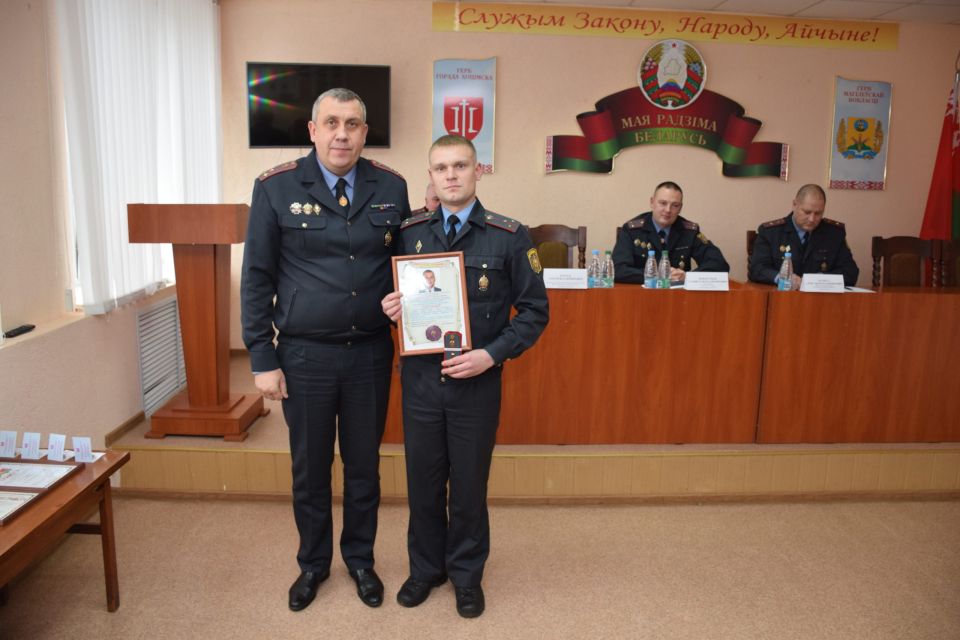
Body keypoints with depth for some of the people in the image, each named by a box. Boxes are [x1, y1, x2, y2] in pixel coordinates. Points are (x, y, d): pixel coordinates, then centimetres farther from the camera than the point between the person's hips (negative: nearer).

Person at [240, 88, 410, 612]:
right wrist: (263, 360, -5)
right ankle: (313, 563, 38)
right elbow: (257, 278, -3)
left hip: (370, 352, 2)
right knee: (309, 467, 15)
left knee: (364, 464, 16)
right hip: (304, 355, -1)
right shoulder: (276, 188, -6)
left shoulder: (390, 188, 0)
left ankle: (360, 558, 38)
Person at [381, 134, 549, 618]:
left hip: (477, 382, -2)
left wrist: (491, 354, -15)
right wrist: (392, 309, -11)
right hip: (420, 379, 2)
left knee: (469, 484, 12)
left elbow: (534, 310, -4)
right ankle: (426, 567, 37)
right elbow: (394, 297, 13)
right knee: (423, 482, 14)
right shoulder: (408, 233, 2)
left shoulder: (509, 237, -6)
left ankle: (466, 573, 35)